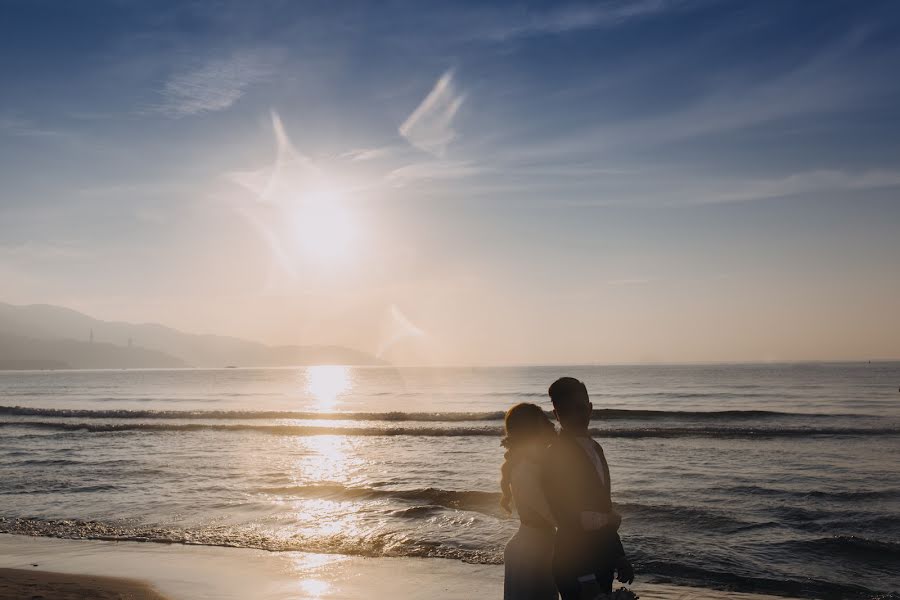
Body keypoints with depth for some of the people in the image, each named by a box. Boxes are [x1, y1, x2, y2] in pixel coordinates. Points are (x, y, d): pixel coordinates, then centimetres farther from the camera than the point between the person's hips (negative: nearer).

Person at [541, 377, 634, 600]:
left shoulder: (594, 448, 11)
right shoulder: (556, 455, -15)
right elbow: (566, 516, -19)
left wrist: (619, 557, 16)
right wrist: (609, 519, -5)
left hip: (601, 556, 8)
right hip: (575, 560, -8)